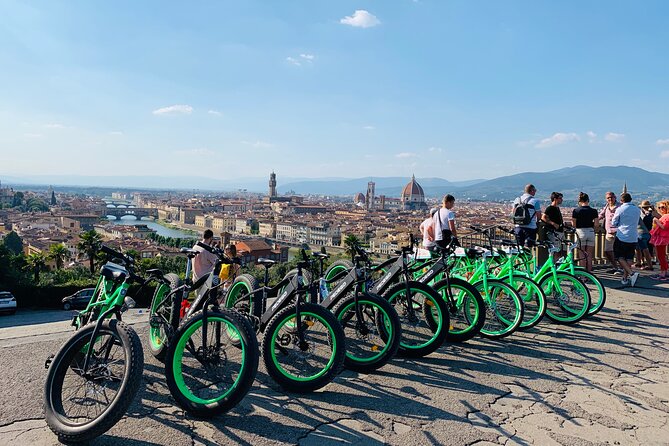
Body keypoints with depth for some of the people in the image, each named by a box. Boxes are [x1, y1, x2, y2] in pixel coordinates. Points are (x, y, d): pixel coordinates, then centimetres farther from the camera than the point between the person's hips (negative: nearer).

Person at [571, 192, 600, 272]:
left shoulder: (576, 211, -5)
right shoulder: (593, 211, 1)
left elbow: (573, 225, -6)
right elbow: (596, 225, -1)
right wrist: (593, 229, 18)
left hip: (580, 233, -2)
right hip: (591, 232, 3)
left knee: (581, 256, 3)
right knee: (589, 256, 11)